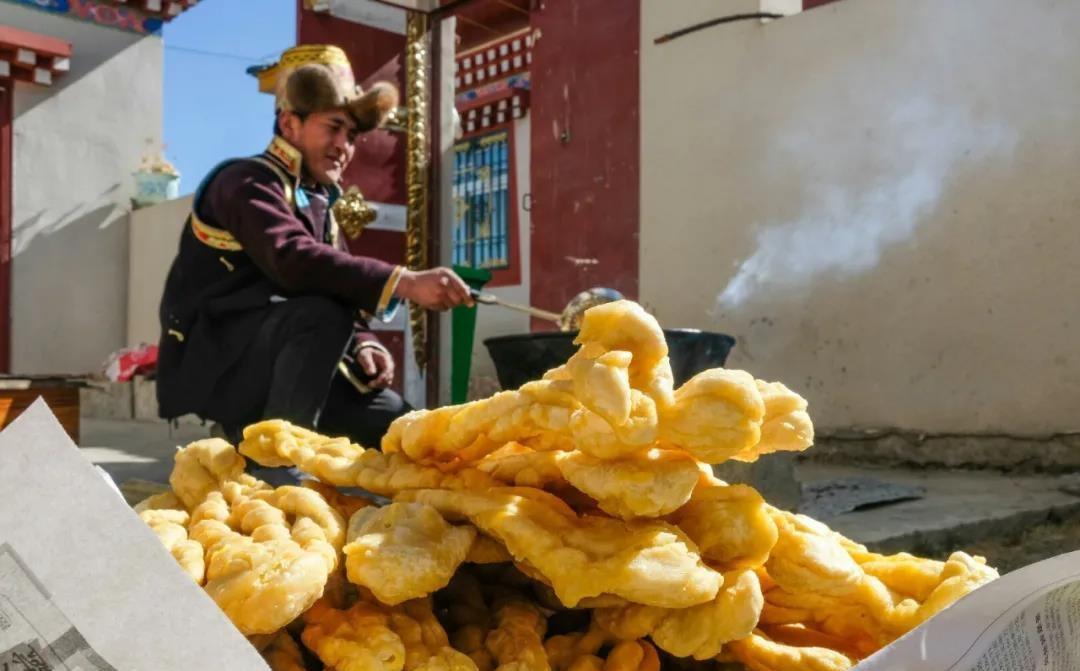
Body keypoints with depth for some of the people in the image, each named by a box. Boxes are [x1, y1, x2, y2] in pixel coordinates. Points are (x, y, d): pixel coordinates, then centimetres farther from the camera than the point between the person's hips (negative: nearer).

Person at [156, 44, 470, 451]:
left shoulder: (319, 204, 15)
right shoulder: (248, 182, -12)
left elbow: (338, 292, 10)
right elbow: (294, 262, -31)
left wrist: (362, 346, -12)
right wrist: (405, 283, -39)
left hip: (269, 373, 8)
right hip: (212, 365, -8)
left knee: (396, 422, -2)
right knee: (325, 312, -32)